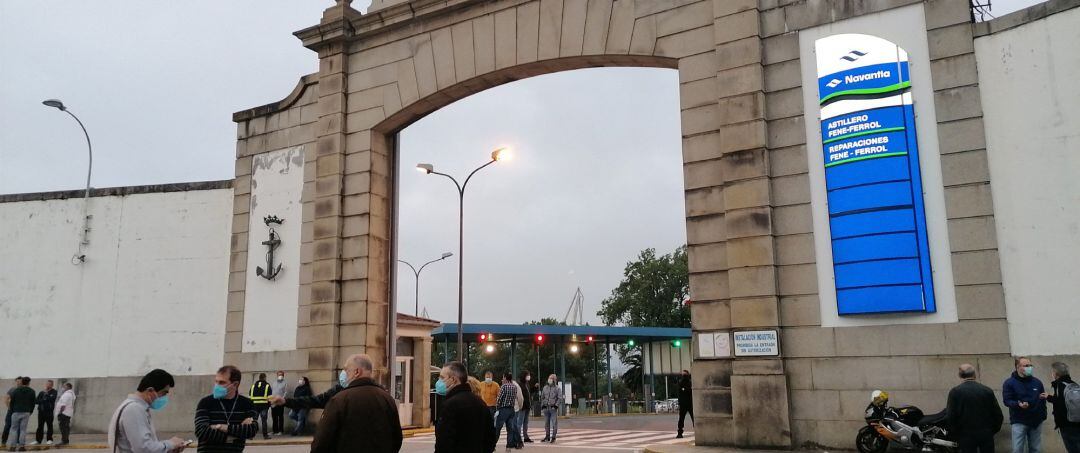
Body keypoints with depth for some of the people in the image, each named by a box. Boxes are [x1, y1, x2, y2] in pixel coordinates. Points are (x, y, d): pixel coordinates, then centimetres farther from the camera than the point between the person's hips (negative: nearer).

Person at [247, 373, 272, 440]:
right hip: (264, 404, -3)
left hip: (255, 404, 3)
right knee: (264, 420, 0)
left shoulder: (253, 385, 12)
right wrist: (269, 403, 3)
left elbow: (249, 396, 13)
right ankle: (265, 435, -1)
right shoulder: (267, 385, 1)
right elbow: (269, 396, -6)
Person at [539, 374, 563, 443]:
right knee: (546, 423, 11)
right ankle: (547, 436, 20)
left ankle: (553, 437, 1)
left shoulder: (557, 388, -1)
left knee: (554, 423, -4)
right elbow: (542, 397, 18)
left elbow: (560, 398, -4)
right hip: (546, 408, 5)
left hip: (553, 408, -5)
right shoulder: (545, 388, 13)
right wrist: (542, 405, 8)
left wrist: (556, 405, -14)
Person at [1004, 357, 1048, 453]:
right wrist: (1018, 405, -31)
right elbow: (1007, 400, -12)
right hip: (1019, 421, -5)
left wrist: (1043, 415, 8)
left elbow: (1043, 399, 15)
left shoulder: (1037, 382, 8)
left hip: (1036, 421, 5)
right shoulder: (1009, 383, -7)